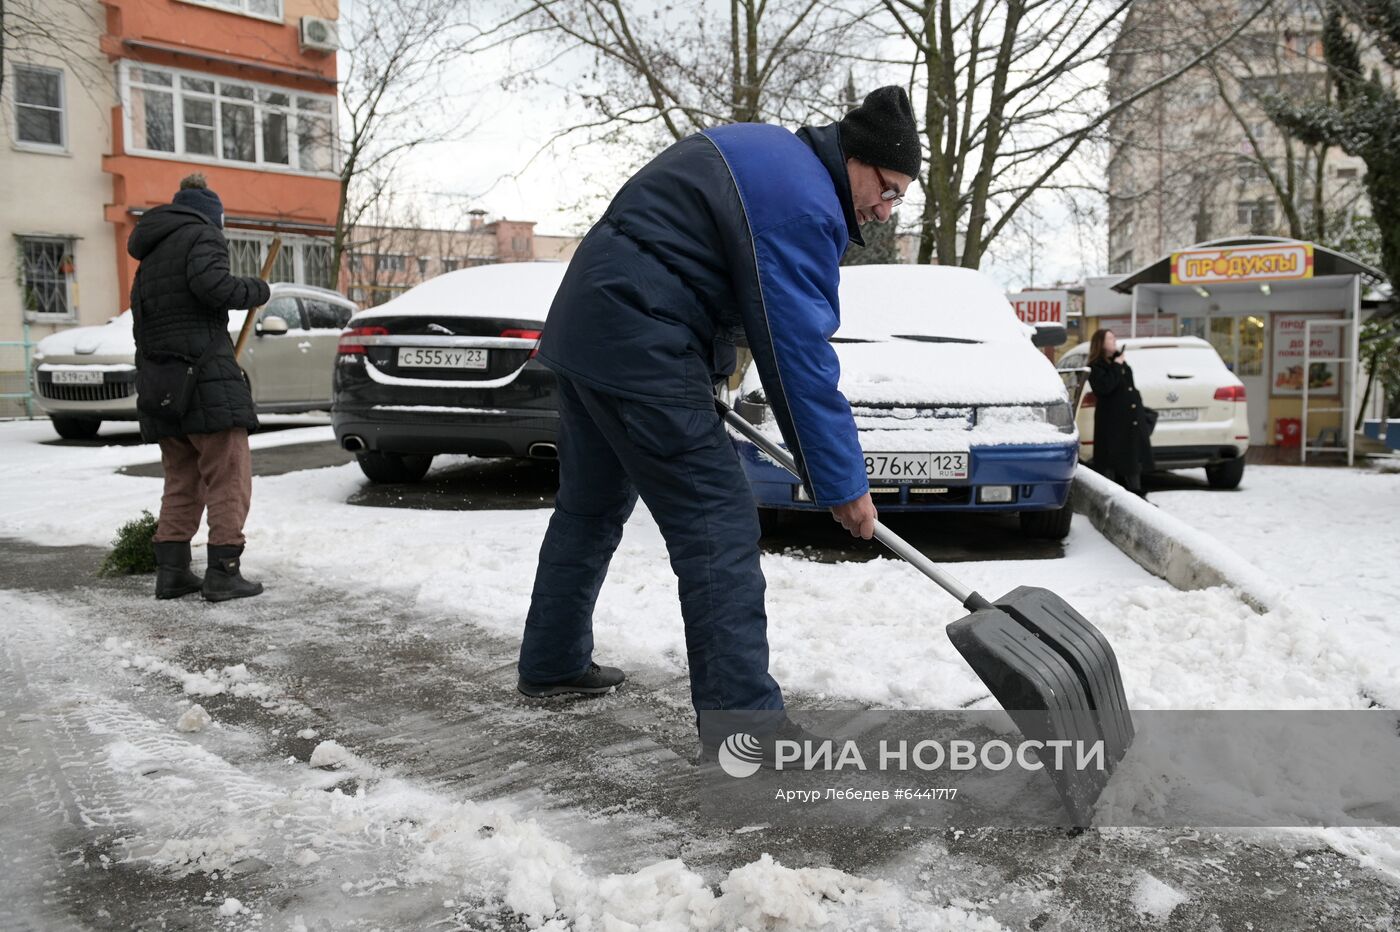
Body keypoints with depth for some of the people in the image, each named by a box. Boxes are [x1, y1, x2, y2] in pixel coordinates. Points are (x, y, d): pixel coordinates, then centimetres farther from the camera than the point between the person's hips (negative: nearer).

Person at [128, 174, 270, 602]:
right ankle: (223, 573, -5)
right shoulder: (203, 236, -1)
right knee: (229, 478, -3)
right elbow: (211, 285, -20)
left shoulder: (150, 256, 24)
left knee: (181, 480, 15)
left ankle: (171, 571, 13)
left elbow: (141, 322, 22)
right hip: (205, 374, -8)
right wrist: (257, 290, -5)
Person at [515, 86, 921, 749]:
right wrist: (842, 484, -9)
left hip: (584, 323, 11)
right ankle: (740, 714, -10)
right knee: (718, 526, -10)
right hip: (640, 347, -11)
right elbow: (799, 358, -16)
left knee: (591, 508, 20)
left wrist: (706, 365, 24)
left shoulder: (760, 149, 18)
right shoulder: (802, 204, -14)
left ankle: (551, 665, 33)